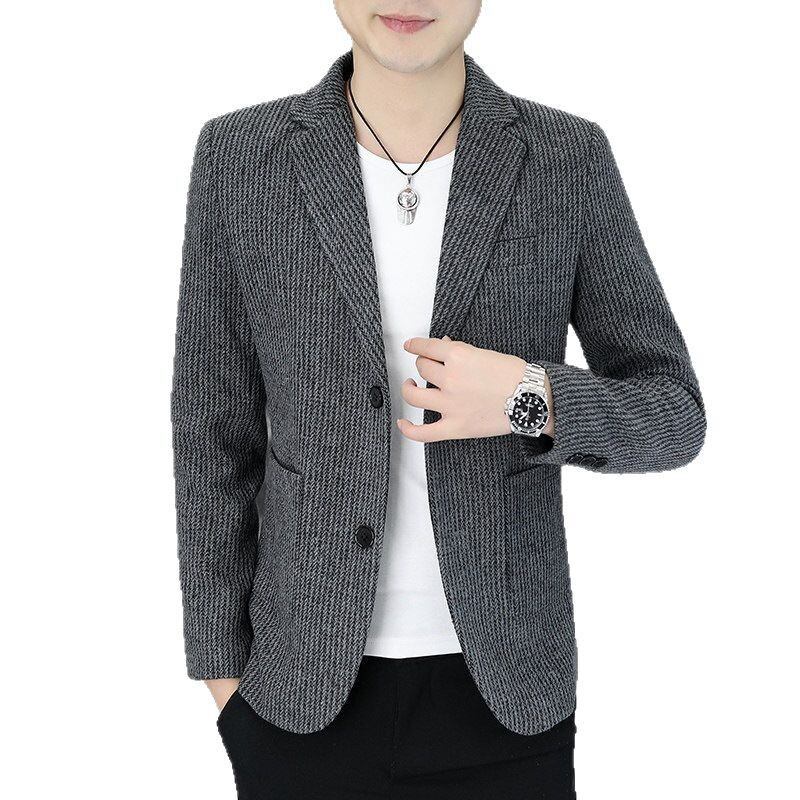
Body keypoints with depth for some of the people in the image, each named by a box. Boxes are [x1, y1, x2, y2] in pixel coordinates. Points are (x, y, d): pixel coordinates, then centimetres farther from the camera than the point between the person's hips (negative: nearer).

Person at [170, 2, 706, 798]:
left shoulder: (571, 160, -7)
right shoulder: (239, 156, -7)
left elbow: (671, 416, -3)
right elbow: (214, 427, -1)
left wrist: (531, 400, -23)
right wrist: (221, 662, 2)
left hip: (504, 681, 1)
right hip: (305, 679, 0)